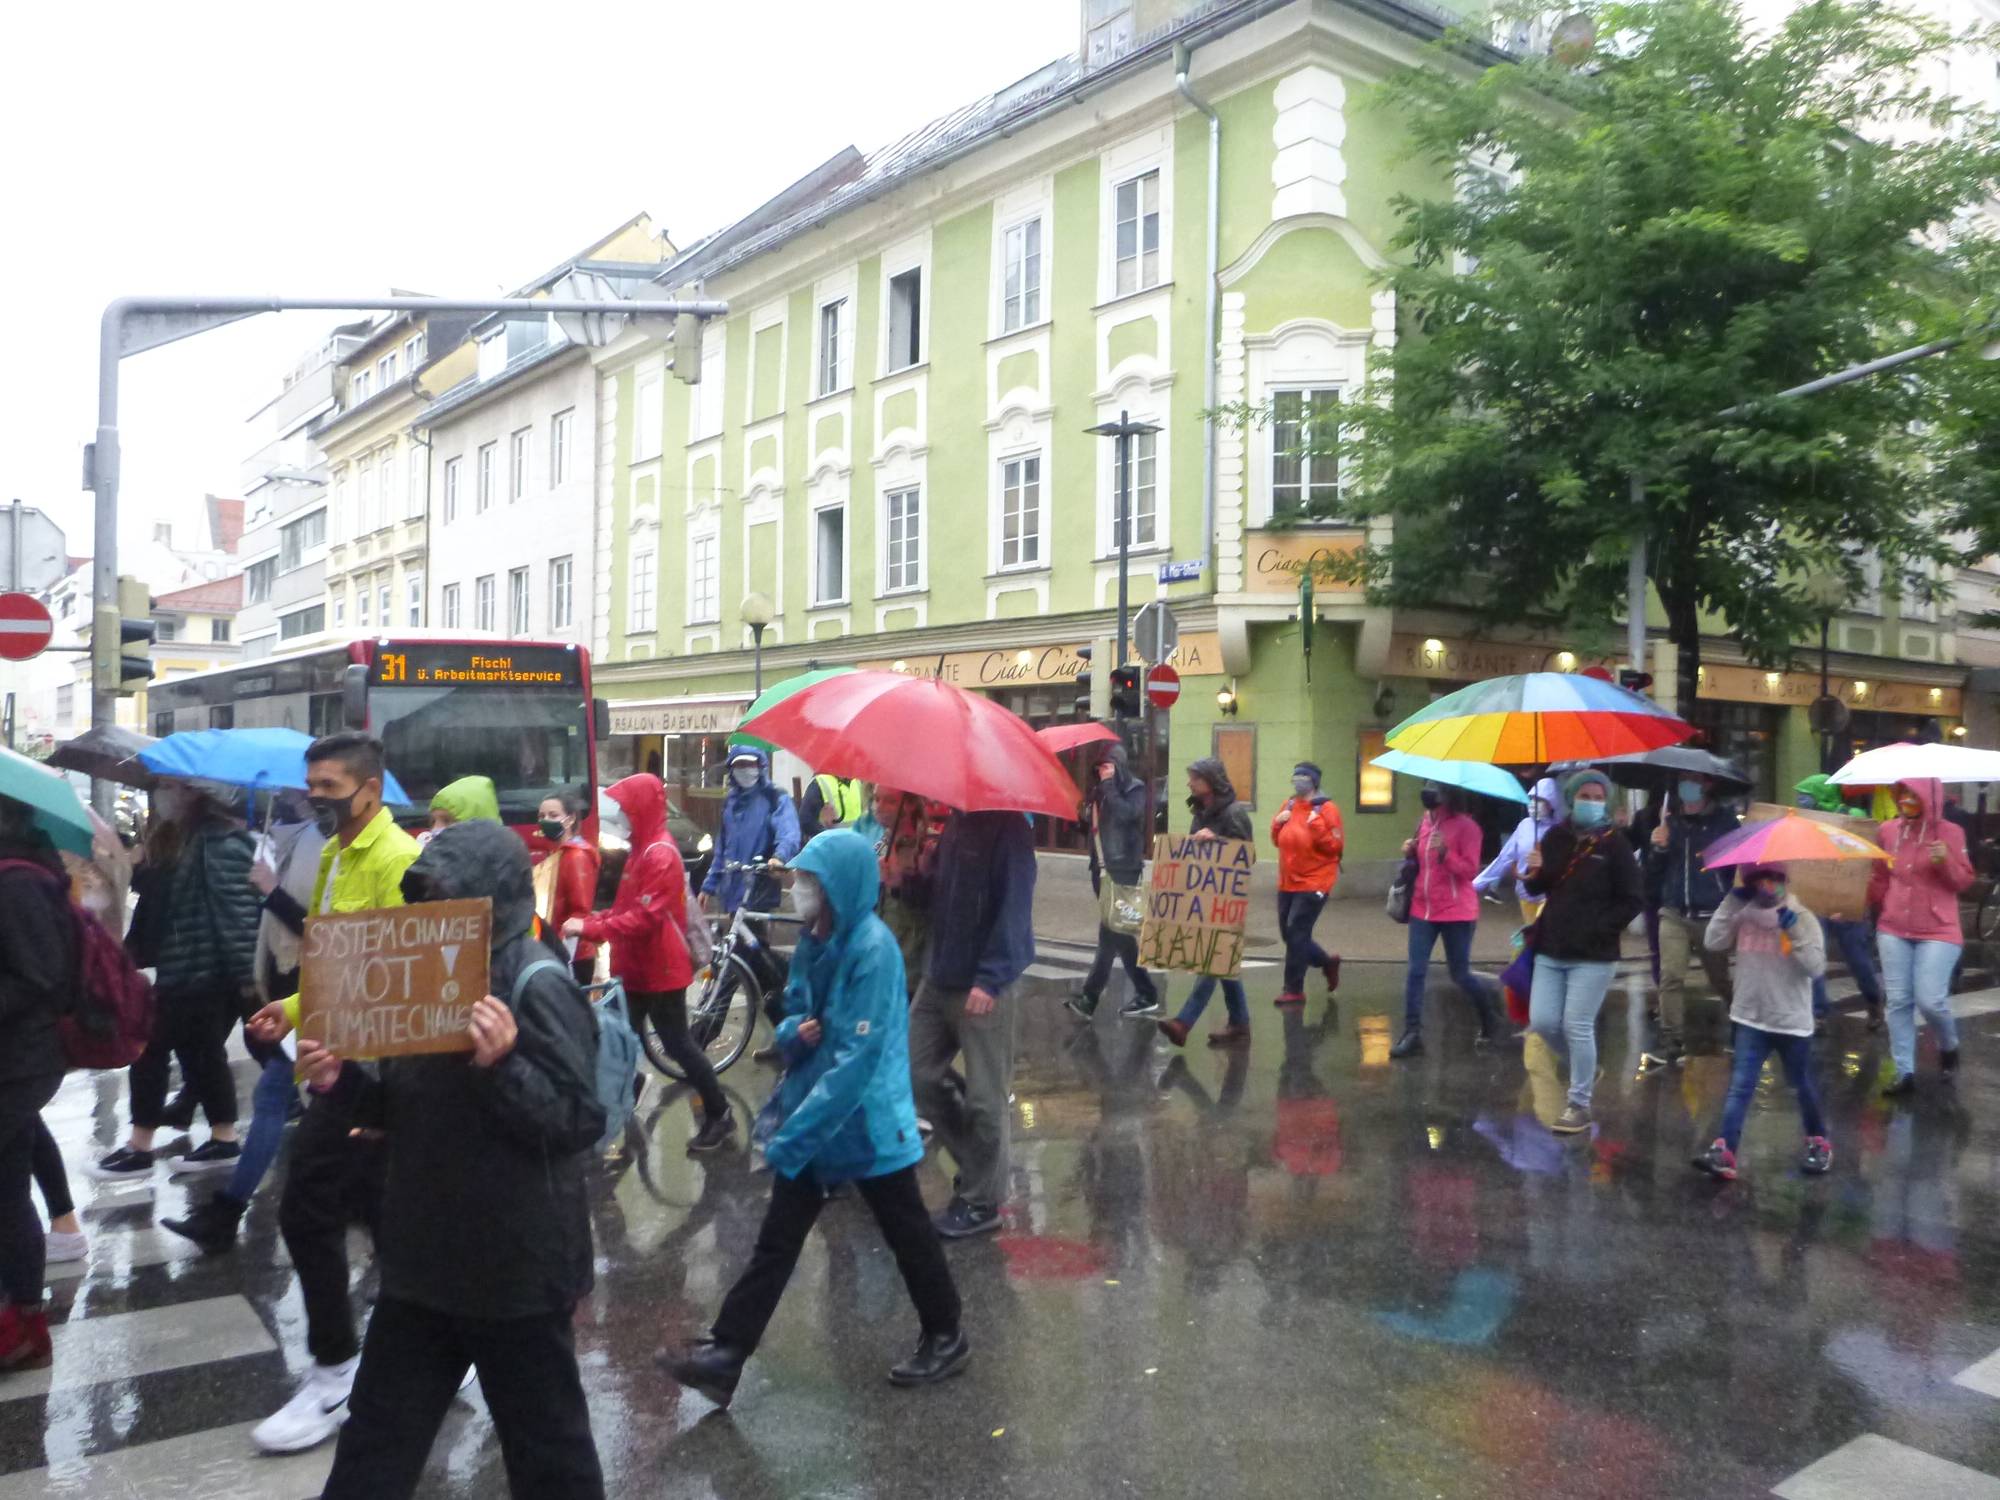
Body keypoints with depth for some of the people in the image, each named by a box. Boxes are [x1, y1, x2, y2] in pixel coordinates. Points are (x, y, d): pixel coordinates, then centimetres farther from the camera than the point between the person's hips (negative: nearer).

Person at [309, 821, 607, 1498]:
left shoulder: (538, 988, -19)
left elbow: (580, 1122, -23)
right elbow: (403, 1110, 15)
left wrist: (502, 1065, -36)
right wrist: (343, 1081, -3)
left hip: (518, 1267, -8)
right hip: (424, 1257, 8)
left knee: (544, 1441, 11)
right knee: (378, 1438, 21)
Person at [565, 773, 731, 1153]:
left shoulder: (660, 855, -20)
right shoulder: (641, 851, 14)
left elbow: (645, 918, -27)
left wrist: (589, 928, -25)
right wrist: (590, 921, 1)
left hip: (660, 970, -10)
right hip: (639, 969, 10)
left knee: (677, 1044, -1)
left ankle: (719, 1115, 11)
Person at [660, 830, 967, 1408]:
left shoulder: (872, 949, -23)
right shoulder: (815, 940, 2)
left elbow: (857, 1058, -25)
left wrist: (793, 1136, -24)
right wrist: (794, 1033, -10)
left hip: (867, 1122, -7)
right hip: (809, 1111, 7)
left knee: (907, 1234, 12)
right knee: (776, 1240, 10)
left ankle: (947, 1338, 32)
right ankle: (723, 1356, 16)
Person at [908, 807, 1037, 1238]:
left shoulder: (1008, 827, -14)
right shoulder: (954, 823, 11)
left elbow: (1014, 908, -20)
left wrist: (990, 979, -24)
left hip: (984, 986, -8)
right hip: (940, 976, 8)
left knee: (983, 1098, 3)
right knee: (919, 1075, 12)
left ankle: (982, 1202, 19)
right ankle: (978, 1162, 30)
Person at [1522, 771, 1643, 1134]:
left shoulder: (1615, 844, -7)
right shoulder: (1556, 837, 5)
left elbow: (1632, 901, -7)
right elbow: (1537, 890, 13)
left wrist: (1600, 928, -15)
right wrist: (1535, 873, -8)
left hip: (1593, 955, -5)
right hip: (1550, 950, 5)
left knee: (1577, 1026, -4)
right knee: (1542, 1022, 3)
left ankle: (1579, 1105, 10)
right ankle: (1586, 1068, 31)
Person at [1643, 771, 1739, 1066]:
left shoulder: (1725, 821, -1)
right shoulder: (1670, 820, 8)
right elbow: (1654, 870, 10)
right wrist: (1657, 848, -10)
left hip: (1712, 916, -2)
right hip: (1674, 914, 2)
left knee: (1720, 979, 13)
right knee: (1671, 977, -8)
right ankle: (1670, 1044, -6)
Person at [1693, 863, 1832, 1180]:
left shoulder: (1802, 918, -8)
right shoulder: (1744, 917, 0)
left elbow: (1816, 967, -16)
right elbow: (1713, 941, -12)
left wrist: (1794, 930, -25)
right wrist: (1731, 903, -14)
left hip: (1792, 1021, -2)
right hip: (1752, 1019, 2)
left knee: (1802, 1085, 15)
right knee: (1740, 1085, -6)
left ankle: (1818, 1142, 38)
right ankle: (1724, 1151, -13)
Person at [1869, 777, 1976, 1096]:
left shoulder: (1950, 831, -5)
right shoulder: (1888, 830, 4)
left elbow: (1965, 881, -1)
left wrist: (1946, 861, -20)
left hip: (1938, 931, -4)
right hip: (1893, 929, 4)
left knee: (1930, 1000, -10)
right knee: (1898, 1001, 3)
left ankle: (1949, 1047, 23)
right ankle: (1905, 1073, 11)